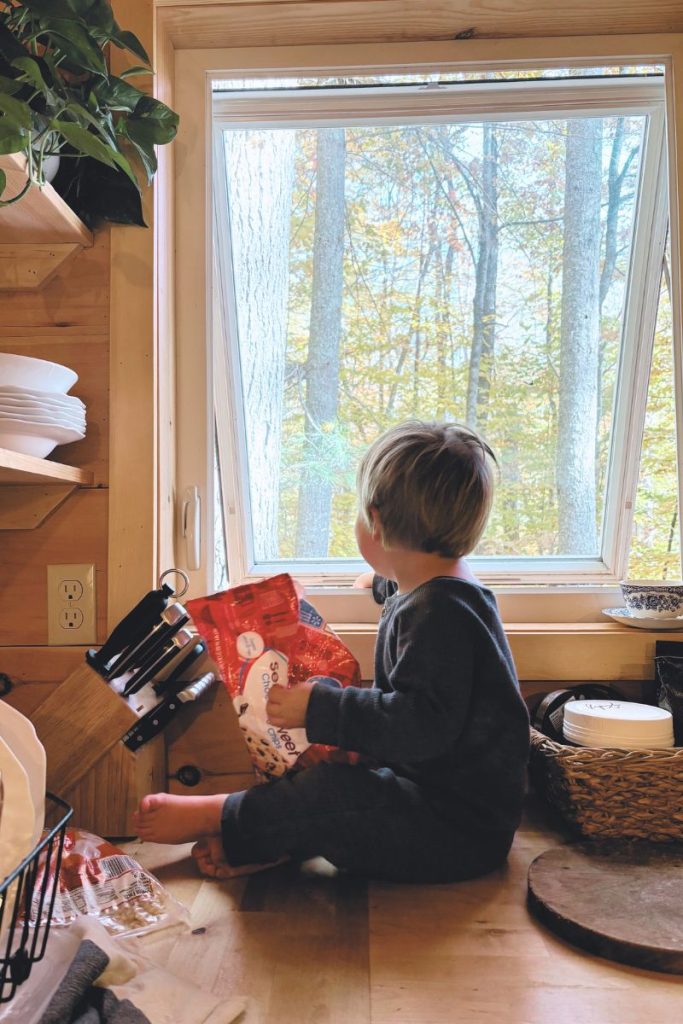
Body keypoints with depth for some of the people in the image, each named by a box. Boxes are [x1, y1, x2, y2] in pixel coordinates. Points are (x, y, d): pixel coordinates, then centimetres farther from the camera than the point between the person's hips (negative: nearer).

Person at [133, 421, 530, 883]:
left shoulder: (440, 613, -25)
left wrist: (320, 709, -29)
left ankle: (220, 817, -2)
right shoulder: (444, 591, 8)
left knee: (331, 793, -22)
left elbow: (424, 723, -33)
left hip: (465, 830, -11)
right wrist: (386, 582, 54)